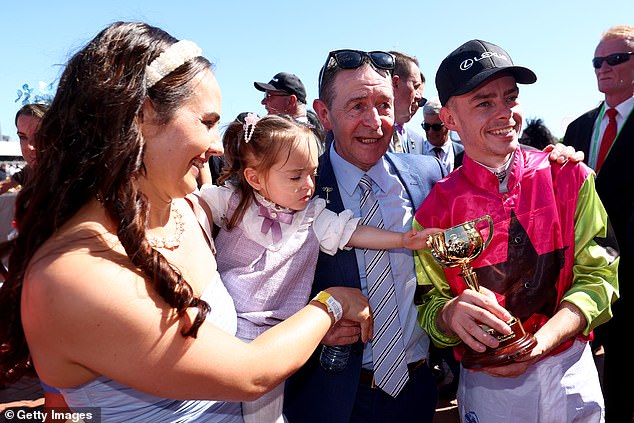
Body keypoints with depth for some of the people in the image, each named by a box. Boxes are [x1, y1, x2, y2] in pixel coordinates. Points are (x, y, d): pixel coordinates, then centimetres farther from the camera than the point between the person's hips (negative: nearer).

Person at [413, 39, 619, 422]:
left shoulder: (570, 178, -7)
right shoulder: (435, 209, -11)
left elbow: (598, 274, -7)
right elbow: (428, 303, -7)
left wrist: (544, 339, -23)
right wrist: (451, 314, -30)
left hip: (571, 375, 2)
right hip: (487, 386, -1)